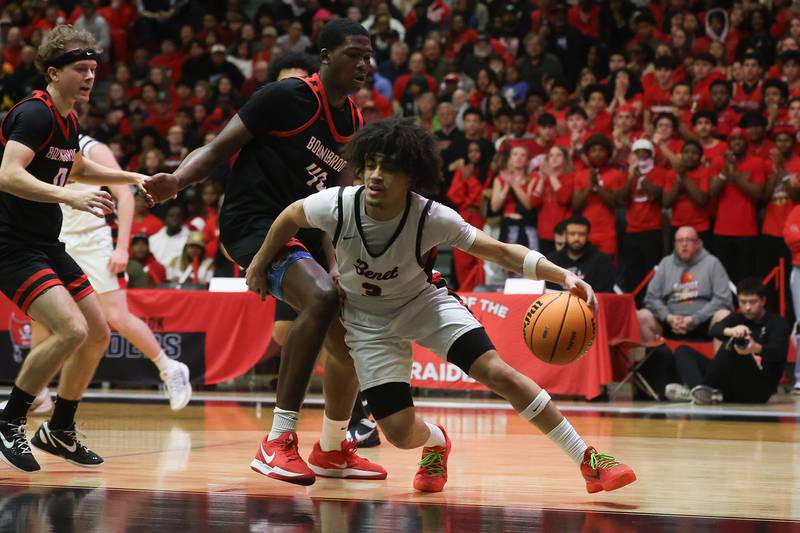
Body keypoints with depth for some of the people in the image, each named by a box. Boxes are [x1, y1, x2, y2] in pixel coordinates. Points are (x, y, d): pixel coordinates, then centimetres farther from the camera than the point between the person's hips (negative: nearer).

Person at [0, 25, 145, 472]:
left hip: (48, 247, 10)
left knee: (98, 334, 11)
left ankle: (59, 431, 25)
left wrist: (133, 177, 29)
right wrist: (68, 195, -38)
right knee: (71, 330, -24)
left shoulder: (69, 120, 12)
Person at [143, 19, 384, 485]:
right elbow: (219, 149, -12)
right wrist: (176, 182, -29)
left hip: (301, 233, 9)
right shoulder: (289, 97, -12)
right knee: (322, 298, -33)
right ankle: (277, 442, -32)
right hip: (254, 221, -9)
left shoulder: (355, 125, 11)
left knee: (350, 342, 12)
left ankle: (332, 450, 36)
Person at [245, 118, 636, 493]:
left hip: (422, 303, -1)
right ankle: (436, 441, 32)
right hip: (368, 320, 1)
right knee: (399, 433, -9)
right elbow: (290, 216, -5)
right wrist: (260, 264, 9)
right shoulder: (337, 206, -28)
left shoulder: (432, 219, -29)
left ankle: (588, 460, -12)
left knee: (498, 373, -21)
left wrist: (564, 276, -35)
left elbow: (500, 251, -22)